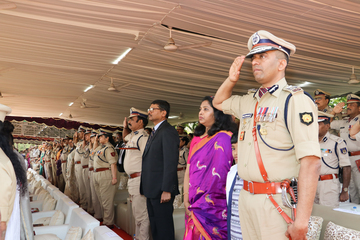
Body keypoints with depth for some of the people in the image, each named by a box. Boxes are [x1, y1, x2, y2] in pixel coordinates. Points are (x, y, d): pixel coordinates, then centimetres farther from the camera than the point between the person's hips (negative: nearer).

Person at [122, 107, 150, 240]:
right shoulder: (133, 135, 14)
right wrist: (125, 127, 19)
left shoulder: (143, 137, -16)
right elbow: (125, 137, 40)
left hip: (139, 179, -11)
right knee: (137, 213, 20)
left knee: (141, 214, -4)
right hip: (132, 180, 11)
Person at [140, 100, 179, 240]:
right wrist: (145, 187, 15)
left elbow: (171, 163, -20)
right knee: (154, 227, 18)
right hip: (151, 190, 10)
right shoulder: (154, 132, 18)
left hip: (161, 190, -10)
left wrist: (167, 190, -23)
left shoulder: (168, 132, -13)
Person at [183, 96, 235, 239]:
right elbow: (188, 170, 9)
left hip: (211, 205, -6)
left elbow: (219, 174, -15)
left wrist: (202, 204, -12)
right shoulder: (197, 139, 11)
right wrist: (186, 199, 1)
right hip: (194, 205, 6)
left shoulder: (222, 138, -10)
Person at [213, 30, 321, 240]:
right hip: (246, 197, 7)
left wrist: (301, 221, -25)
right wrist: (232, 79, 10)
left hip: (278, 201, -7)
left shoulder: (295, 99, -12)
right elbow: (219, 102, 31)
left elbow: (311, 162, -21)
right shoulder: (249, 101, 12)